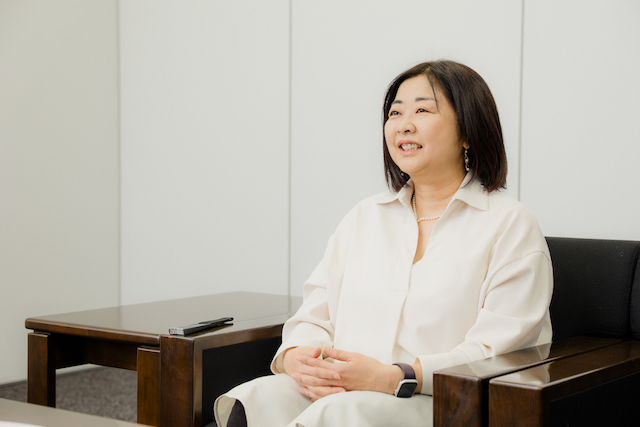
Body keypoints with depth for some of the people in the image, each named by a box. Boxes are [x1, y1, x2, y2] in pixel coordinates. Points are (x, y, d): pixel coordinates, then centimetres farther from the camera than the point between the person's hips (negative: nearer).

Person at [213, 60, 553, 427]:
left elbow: (497, 352, -9)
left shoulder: (511, 225, 3)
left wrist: (394, 377, -21)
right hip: (341, 392, 5)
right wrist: (294, 356, -8)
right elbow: (315, 317, 17)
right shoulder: (364, 217, 21)